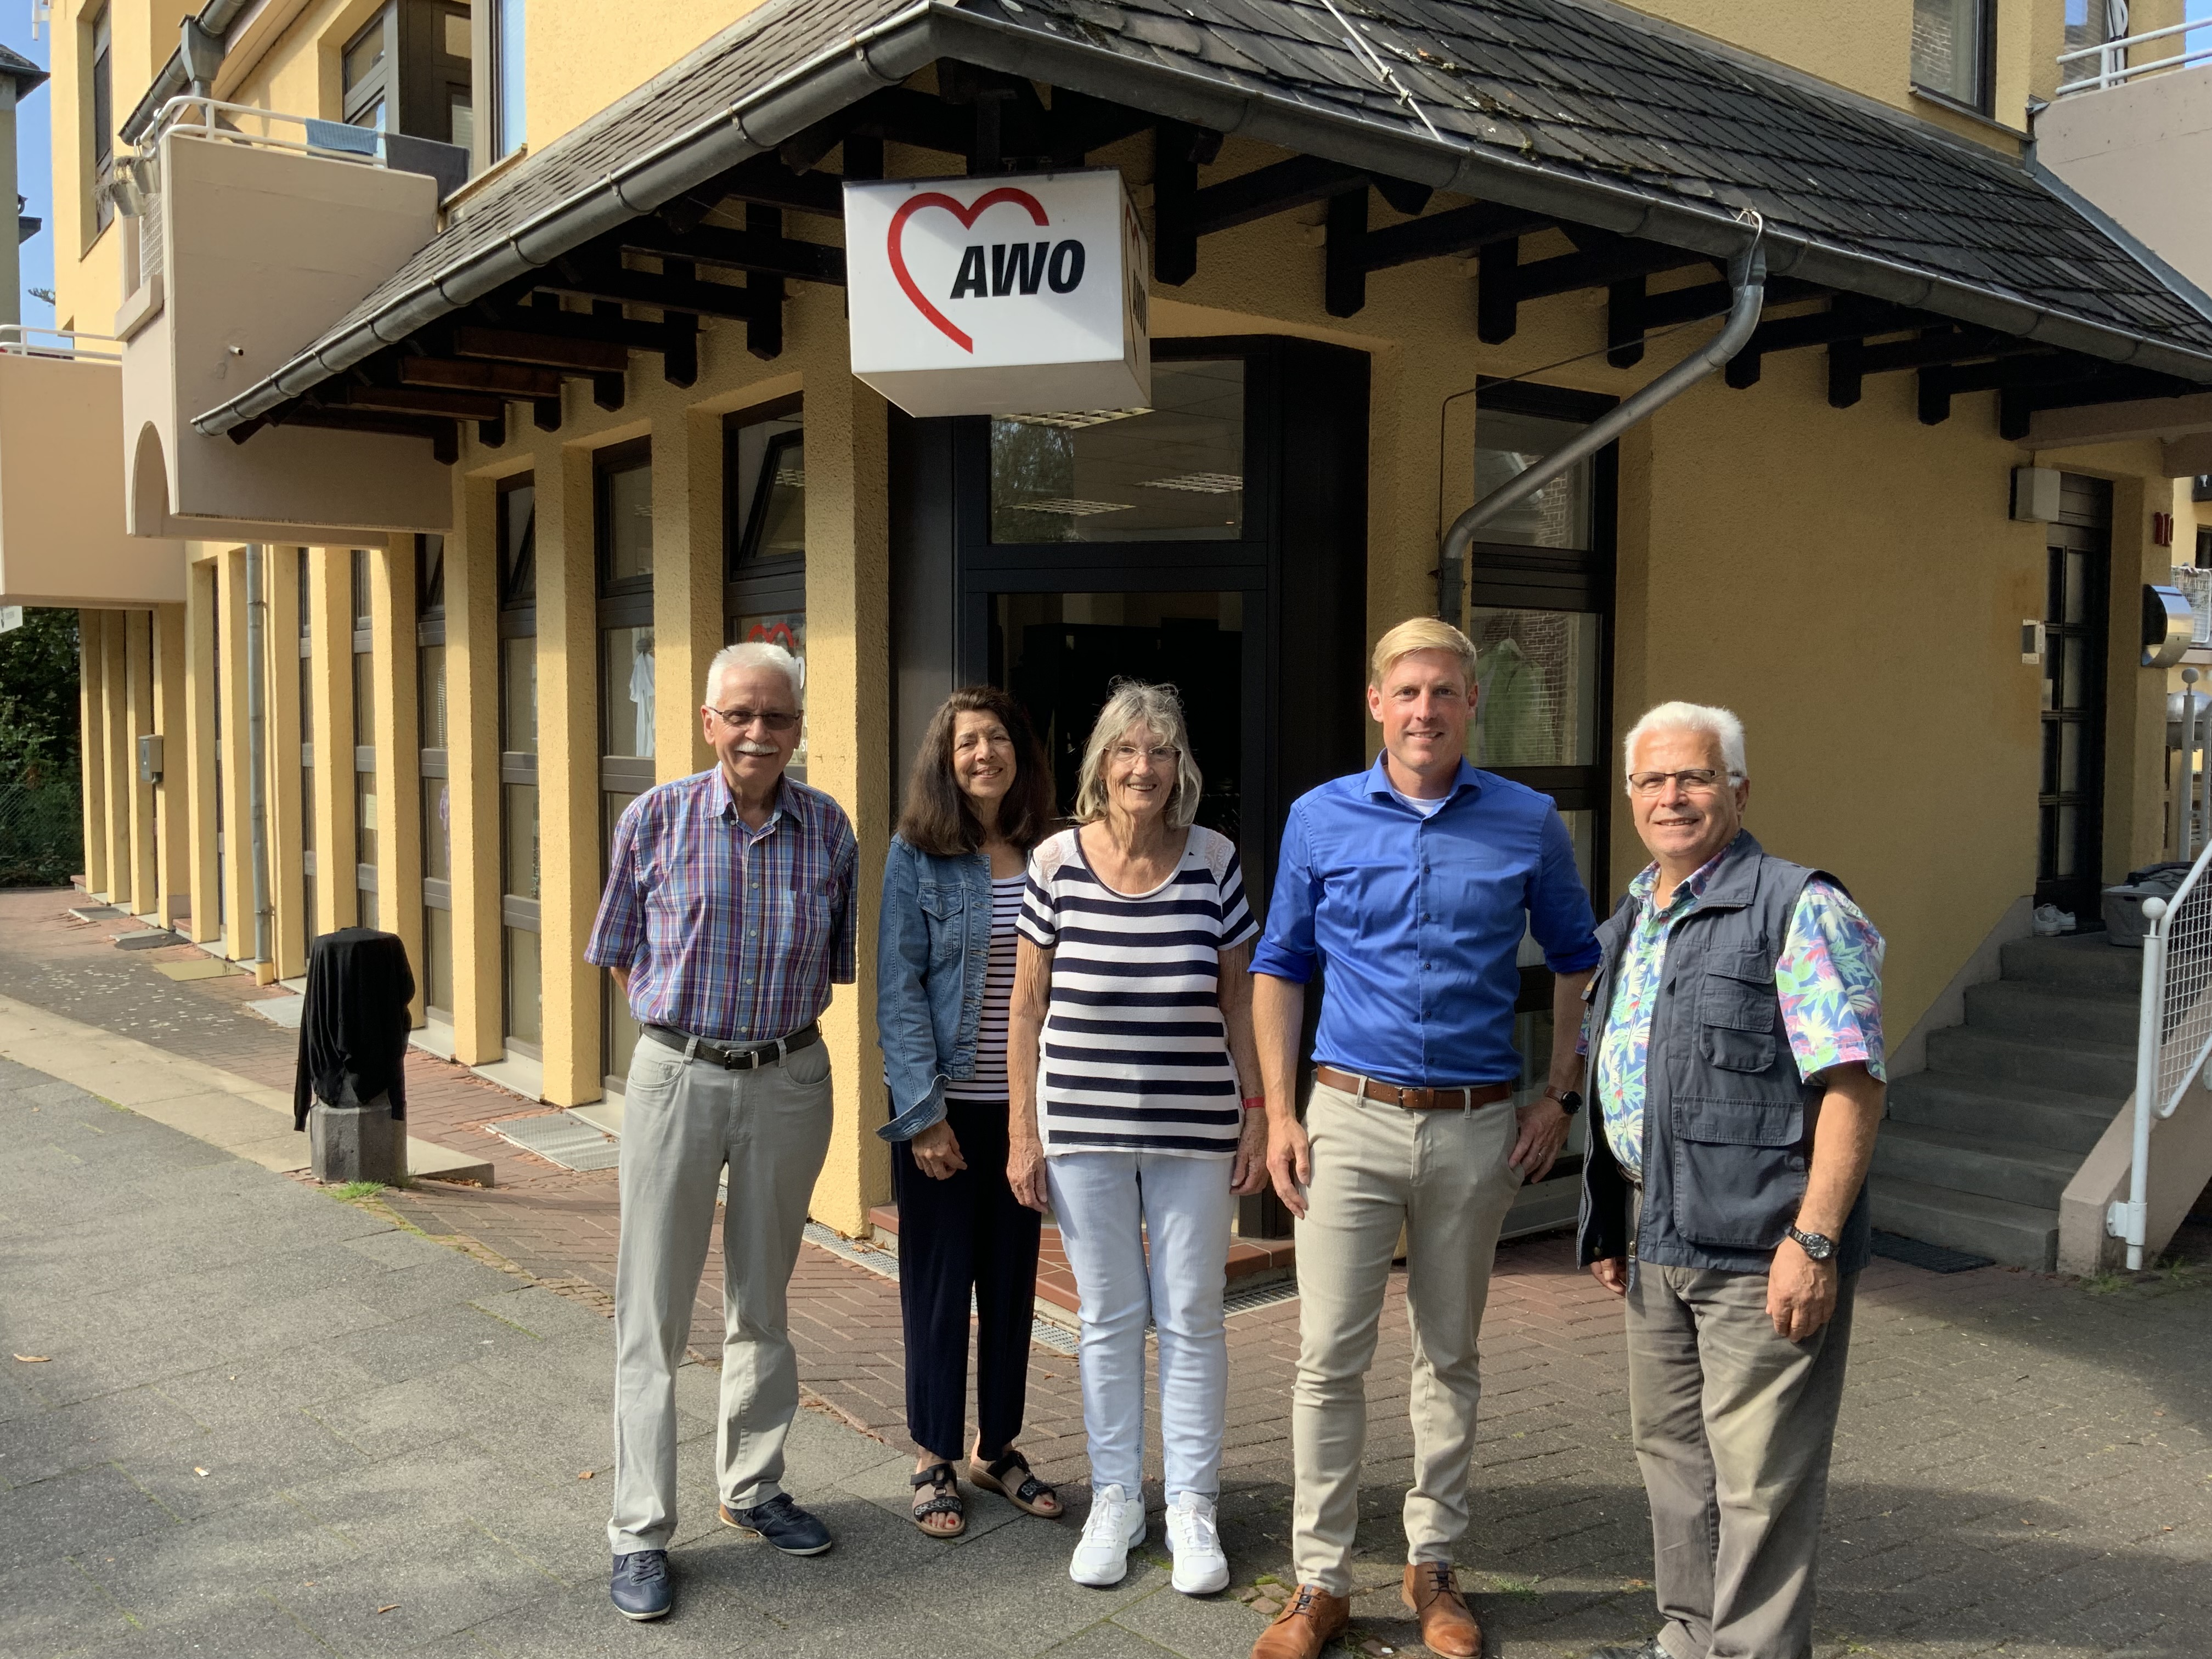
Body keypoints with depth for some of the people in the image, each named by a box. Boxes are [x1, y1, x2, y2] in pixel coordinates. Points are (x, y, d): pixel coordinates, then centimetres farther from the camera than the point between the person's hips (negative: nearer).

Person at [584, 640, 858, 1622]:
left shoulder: (828, 830, 1)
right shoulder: (655, 821, -4)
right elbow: (623, 956, 5)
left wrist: (778, 1027, 4)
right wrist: (688, 1024, 2)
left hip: (790, 1081, 2)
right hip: (676, 1075, -2)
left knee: (764, 1302, 16)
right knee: (652, 1312, 2)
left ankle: (752, 1490, 33)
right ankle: (641, 1533, 14)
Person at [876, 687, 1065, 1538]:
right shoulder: (917, 855, -6)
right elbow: (897, 988, -8)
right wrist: (924, 1110, -13)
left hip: (1025, 1103, 4)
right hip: (945, 1103, -3)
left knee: (1013, 1278, 13)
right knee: (939, 1280, 6)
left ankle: (998, 1447, 30)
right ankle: (934, 1460, 22)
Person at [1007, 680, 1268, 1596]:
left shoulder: (1214, 860, -4)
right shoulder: (1056, 861, -5)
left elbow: (1238, 997, 3)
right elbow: (1029, 1005, 1)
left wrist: (1257, 1114, 1)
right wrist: (1023, 1132, 0)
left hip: (1195, 1127, 0)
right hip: (1084, 1126, 0)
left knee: (1192, 1318, 8)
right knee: (1108, 1317, 11)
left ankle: (1192, 1505, 24)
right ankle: (1115, 1498, 27)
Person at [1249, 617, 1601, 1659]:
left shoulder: (1528, 824, 0)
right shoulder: (1320, 819, 0)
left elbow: (1574, 963, 12)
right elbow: (1281, 967, 7)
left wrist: (1560, 1098, 4)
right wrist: (1280, 1113, 0)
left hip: (1478, 1129, 1)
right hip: (1352, 1117, 0)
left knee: (1450, 1357, 13)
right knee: (1330, 1357, 1)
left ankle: (1432, 1567, 29)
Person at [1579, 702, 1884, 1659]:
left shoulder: (1797, 911, -11)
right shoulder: (1629, 924, 14)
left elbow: (1854, 1084, -17)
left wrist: (1812, 1240, -23)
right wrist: (1614, 1227, 19)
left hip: (1757, 1245, -8)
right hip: (1659, 1238, 8)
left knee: (1759, 1477, 0)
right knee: (1671, 1448, 19)